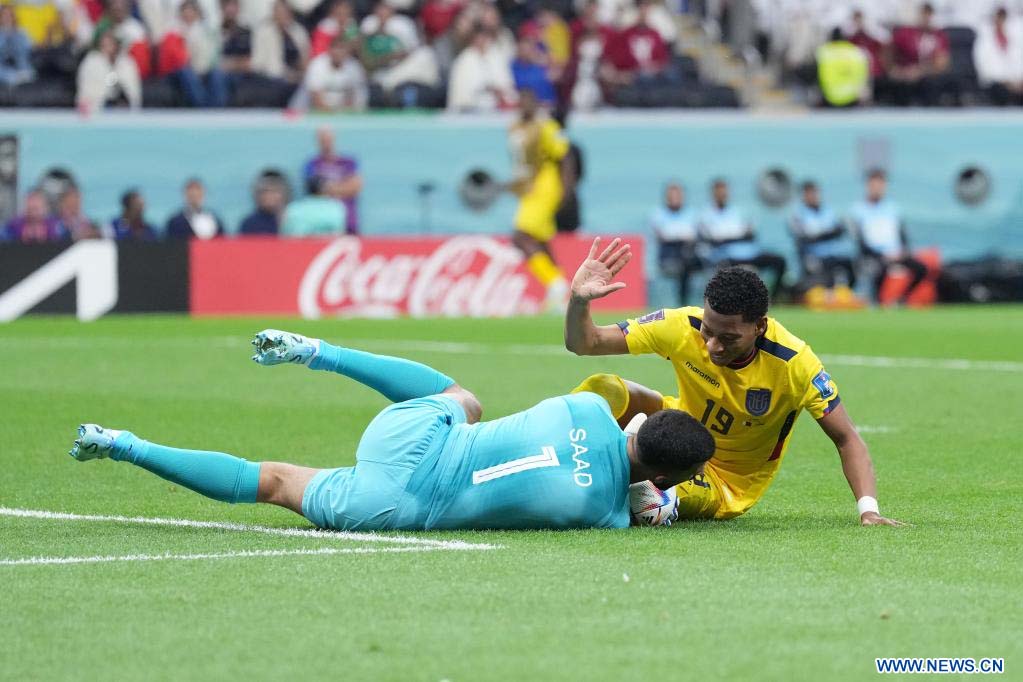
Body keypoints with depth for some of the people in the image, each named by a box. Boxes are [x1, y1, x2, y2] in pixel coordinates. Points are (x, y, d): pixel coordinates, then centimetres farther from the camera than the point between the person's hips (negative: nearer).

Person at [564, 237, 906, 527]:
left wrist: (868, 510, -34)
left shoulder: (794, 364, -28)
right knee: (602, 391, -25)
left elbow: (847, 440, -20)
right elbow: (584, 343, -15)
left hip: (728, 485, -3)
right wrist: (580, 299, -35)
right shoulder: (682, 328, -21)